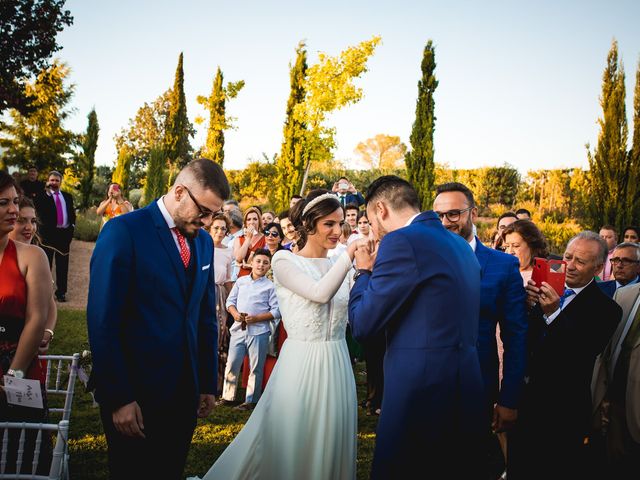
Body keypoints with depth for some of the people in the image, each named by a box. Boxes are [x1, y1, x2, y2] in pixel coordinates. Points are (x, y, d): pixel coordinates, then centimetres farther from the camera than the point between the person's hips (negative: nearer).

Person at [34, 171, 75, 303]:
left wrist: (72, 226, 1)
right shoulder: (42, 195, 1)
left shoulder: (67, 196, 14)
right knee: (46, 263, 3)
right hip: (49, 232, -3)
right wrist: (47, 192, -16)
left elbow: (72, 212, 15)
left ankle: (61, 292, 16)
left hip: (65, 233, 3)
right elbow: (40, 212, -15)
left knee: (62, 264, 8)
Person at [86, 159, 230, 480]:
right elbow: (103, 320, -15)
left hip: (185, 392, 6)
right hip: (134, 395, -6)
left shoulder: (203, 241, 8)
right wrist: (118, 398, -16)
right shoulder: (124, 231, -12)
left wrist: (208, 384, 13)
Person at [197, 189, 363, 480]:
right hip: (301, 364, -5)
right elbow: (320, 293, -22)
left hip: (336, 365, 5)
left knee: (330, 442, 14)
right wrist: (350, 253, -21)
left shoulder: (339, 265, 10)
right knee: (291, 442, 4)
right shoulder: (285, 260, -6)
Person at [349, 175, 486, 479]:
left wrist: (364, 271, 4)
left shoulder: (401, 241, -14)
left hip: (420, 393, -8)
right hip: (466, 393, 8)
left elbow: (362, 325, -12)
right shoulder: (461, 246, 12)